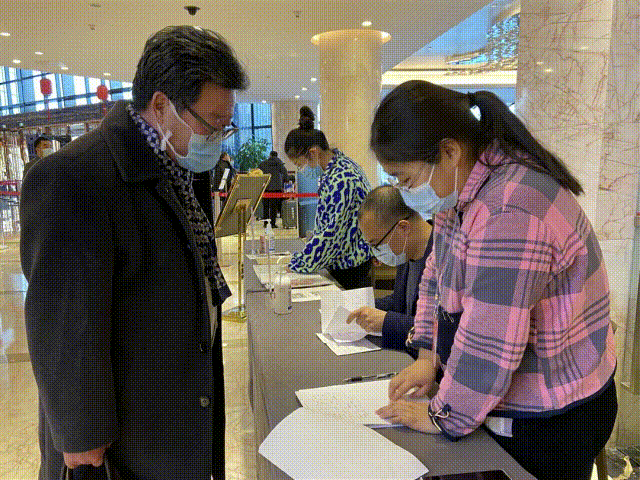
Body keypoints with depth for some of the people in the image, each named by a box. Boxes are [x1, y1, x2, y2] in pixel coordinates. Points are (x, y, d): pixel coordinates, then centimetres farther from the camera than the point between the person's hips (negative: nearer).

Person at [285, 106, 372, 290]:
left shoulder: (340, 179, -25)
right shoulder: (341, 164, 6)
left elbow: (331, 231, -25)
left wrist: (297, 266, -17)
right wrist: (314, 236, 18)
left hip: (349, 266, -9)